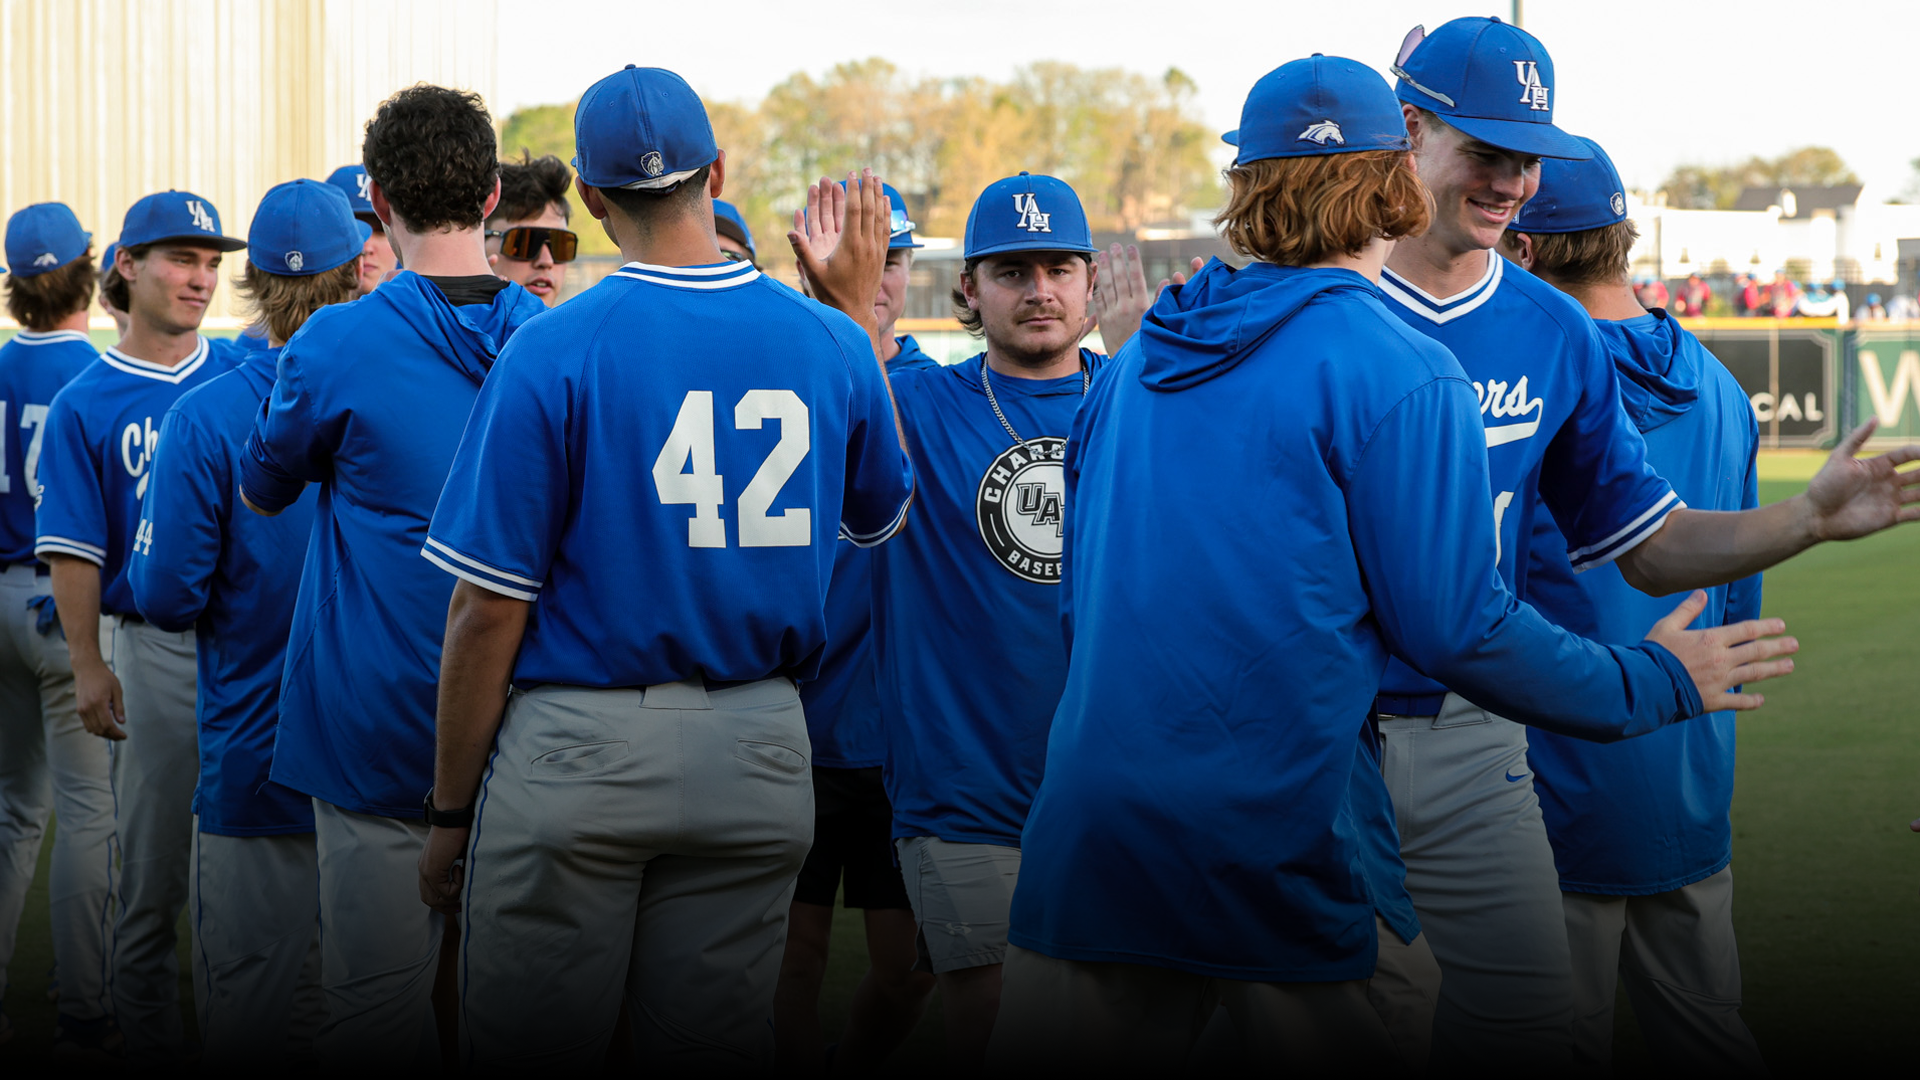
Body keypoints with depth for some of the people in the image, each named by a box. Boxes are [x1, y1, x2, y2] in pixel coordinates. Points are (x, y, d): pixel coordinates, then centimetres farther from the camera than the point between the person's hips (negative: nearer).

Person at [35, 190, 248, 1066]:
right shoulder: (85, 405, 0)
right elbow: (73, 549, -2)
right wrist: (88, 665, -9)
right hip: (154, 648, -3)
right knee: (152, 869, 1)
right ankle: (152, 1044, 9)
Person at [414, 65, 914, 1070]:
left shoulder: (550, 352, -11)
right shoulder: (829, 343, 1)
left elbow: (491, 611, -9)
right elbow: (879, 515, 23)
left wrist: (451, 813, 0)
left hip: (577, 753, -4)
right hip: (756, 758, 4)